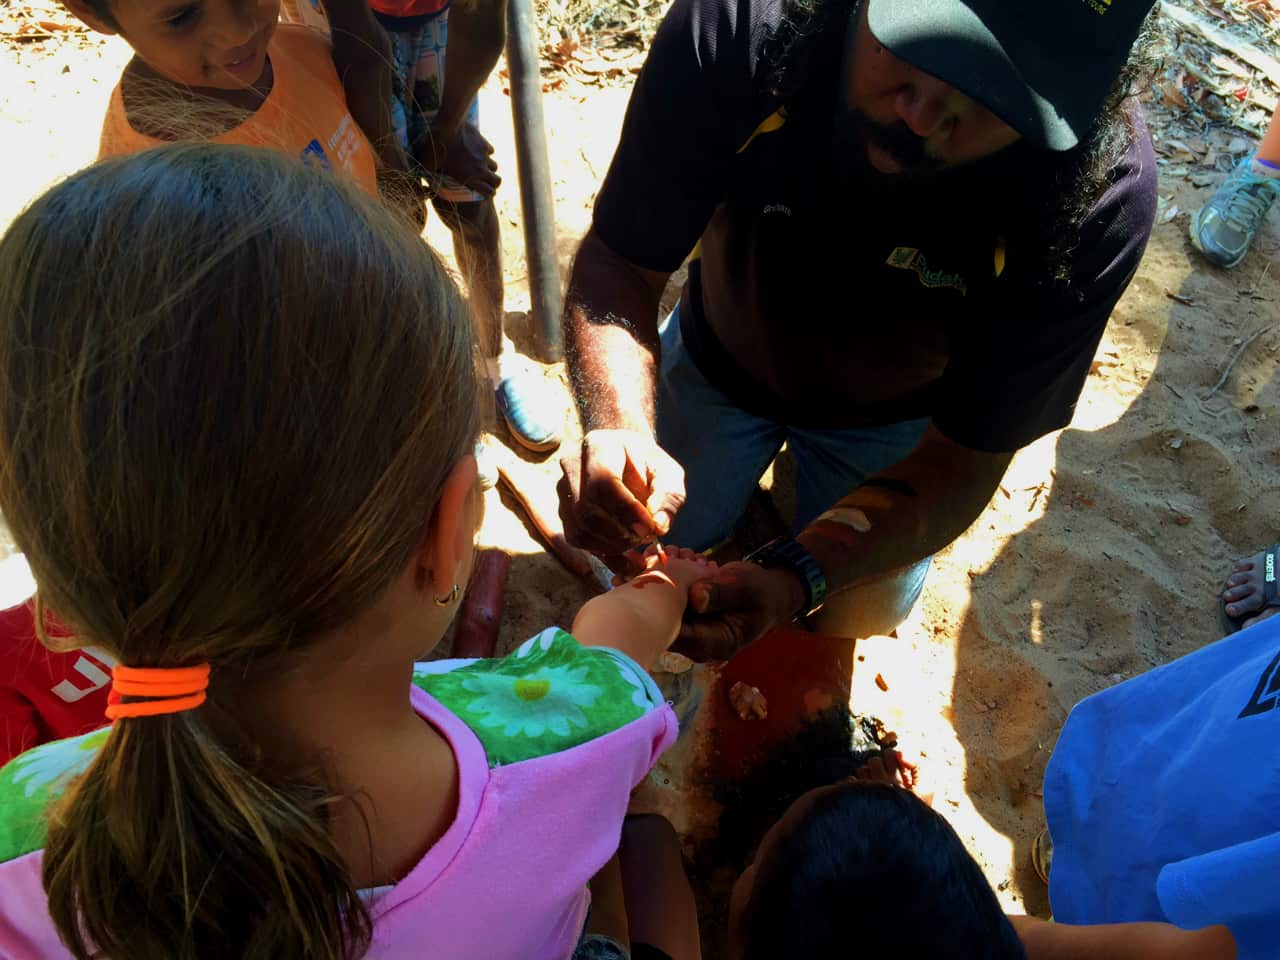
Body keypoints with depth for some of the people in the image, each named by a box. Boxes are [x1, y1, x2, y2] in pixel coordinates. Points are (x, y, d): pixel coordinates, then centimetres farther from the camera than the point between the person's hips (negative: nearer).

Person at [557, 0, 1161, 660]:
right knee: (635, 552, 18)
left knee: (861, 616, 18)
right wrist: (620, 428, -48)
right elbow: (617, 264, -28)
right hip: (719, 357, 1)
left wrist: (792, 580, -45)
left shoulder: (1102, 197, -38)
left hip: (889, 410, 0)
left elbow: (963, 456, -29)